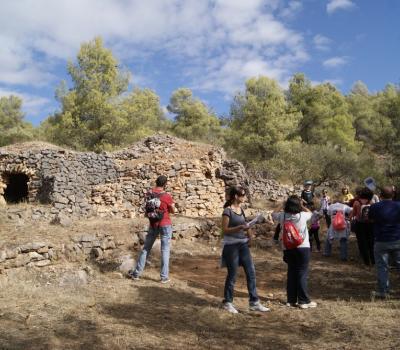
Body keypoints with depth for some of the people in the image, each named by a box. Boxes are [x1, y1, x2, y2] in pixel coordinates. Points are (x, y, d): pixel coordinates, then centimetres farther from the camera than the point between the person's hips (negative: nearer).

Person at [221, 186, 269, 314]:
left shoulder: (241, 209, 10)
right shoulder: (228, 211, -11)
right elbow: (224, 230, -14)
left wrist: (248, 230, 5)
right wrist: (239, 228, -24)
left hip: (243, 244, 7)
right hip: (231, 245, -7)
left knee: (251, 272, 4)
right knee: (232, 274, 3)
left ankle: (254, 302, 12)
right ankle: (227, 302, 19)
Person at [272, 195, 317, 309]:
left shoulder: (282, 216, -5)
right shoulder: (303, 215, -11)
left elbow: (273, 214, 16)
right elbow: (310, 212, 12)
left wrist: (283, 207, 15)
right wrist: (301, 205, 14)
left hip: (288, 249, 3)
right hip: (302, 248, -3)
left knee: (291, 273, 12)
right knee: (302, 274, 2)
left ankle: (291, 300, 18)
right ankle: (303, 301, 7)